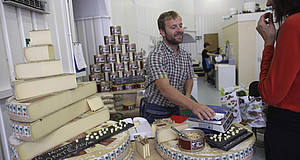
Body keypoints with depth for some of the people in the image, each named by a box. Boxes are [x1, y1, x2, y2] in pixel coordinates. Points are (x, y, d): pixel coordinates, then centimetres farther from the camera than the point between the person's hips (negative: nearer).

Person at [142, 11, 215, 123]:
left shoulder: (186, 55, 1)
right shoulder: (156, 55, -21)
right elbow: (164, 88, -32)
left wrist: (187, 96, -7)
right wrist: (192, 105, -42)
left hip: (175, 109, 5)